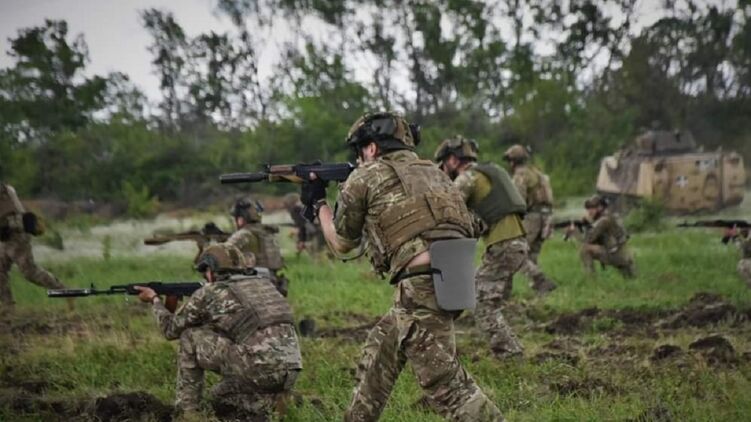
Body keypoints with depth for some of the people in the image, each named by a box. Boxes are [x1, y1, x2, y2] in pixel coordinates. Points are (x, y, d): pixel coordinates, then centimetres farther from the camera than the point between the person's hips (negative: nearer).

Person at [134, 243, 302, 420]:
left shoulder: (209, 293, 9)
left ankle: (188, 409, 14)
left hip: (257, 370, -7)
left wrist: (154, 300, 41)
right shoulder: (262, 283, 24)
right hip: (288, 373, 7)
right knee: (221, 398, 31)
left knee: (190, 336, 15)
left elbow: (171, 329, 24)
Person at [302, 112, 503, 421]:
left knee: (443, 381, -8)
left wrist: (318, 204, 35)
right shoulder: (431, 172, 23)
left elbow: (342, 243, 18)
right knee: (378, 353, 22)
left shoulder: (365, 178, 5)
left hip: (422, 286, -8)